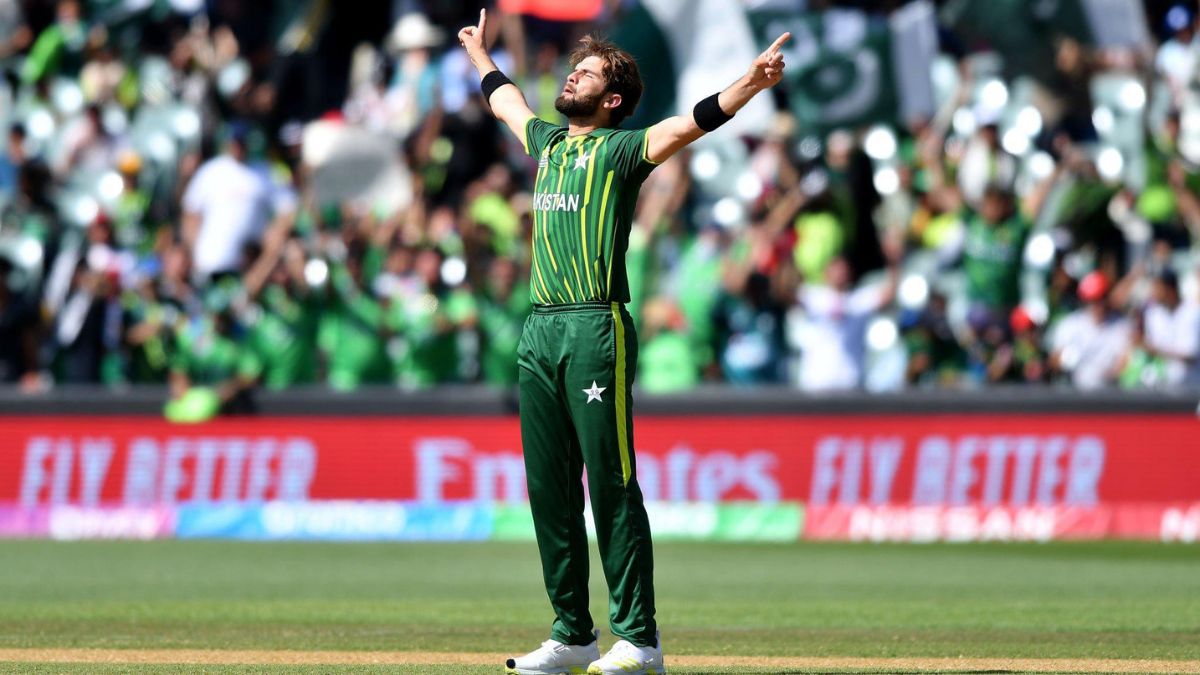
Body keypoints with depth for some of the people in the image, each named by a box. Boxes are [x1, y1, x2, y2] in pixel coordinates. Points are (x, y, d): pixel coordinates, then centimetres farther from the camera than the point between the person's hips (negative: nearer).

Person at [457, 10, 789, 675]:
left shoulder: (621, 147, 1)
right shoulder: (546, 140, 20)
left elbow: (691, 123, -14)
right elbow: (505, 98, 41)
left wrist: (751, 83, -29)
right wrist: (478, 53, 56)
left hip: (596, 328, -7)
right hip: (539, 331, 7)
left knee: (612, 484, -8)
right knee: (548, 488, 7)